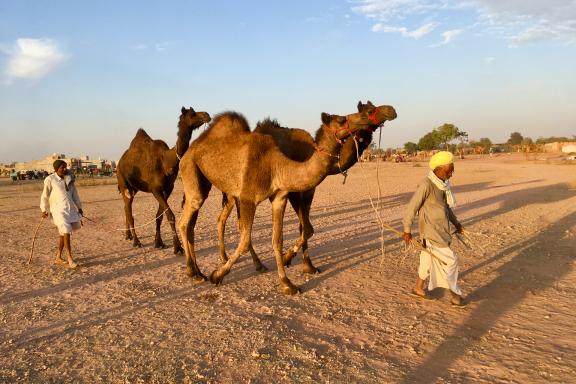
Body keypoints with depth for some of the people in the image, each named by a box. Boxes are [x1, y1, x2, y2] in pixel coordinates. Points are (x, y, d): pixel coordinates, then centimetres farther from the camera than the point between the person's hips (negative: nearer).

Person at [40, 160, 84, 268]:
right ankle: (70, 260, -7)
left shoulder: (69, 179, 8)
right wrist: (44, 210, 5)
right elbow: (45, 195, 1)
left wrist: (79, 207, 15)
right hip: (58, 209, -6)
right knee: (66, 233, -12)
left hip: (70, 208, 6)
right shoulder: (50, 180, -7)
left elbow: (74, 193, 15)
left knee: (63, 233, 12)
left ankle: (58, 257, 24)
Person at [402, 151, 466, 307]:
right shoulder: (426, 185, -22)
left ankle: (418, 287, 34)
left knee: (429, 258, 18)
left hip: (441, 229, 8)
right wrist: (407, 229, -12)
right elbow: (412, 206, -17)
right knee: (450, 260, -3)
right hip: (431, 231, -8)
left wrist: (455, 222, 21)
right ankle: (455, 295, 12)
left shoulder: (443, 184, 3)